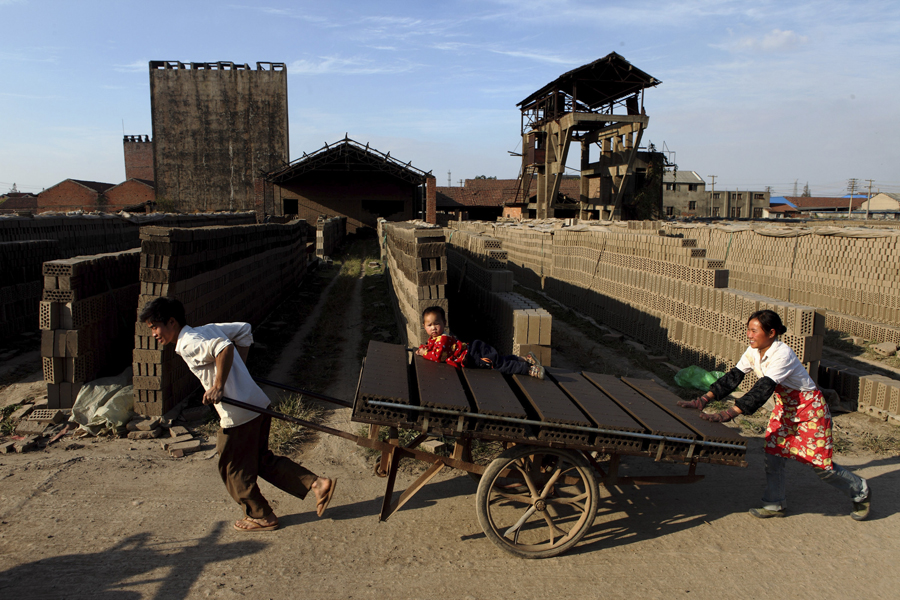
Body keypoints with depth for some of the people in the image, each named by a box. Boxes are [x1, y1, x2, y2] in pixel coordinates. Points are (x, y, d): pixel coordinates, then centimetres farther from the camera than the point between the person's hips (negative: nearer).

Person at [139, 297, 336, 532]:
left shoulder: (188, 344, -14)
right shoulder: (207, 329, 13)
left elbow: (224, 347, -31)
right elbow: (243, 329, 21)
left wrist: (218, 386, -23)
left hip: (238, 414, -9)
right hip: (257, 404, 9)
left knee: (233, 468, 12)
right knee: (262, 460, 21)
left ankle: (261, 516, 28)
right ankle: (317, 483, 14)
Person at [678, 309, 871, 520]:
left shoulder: (782, 355, -33)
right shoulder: (753, 352, -8)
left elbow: (762, 390, -40)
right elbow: (734, 377, -11)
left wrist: (728, 414, -47)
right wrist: (704, 399, -22)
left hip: (810, 407, -7)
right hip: (785, 406, 7)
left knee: (820, 464, 1)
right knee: (773, 450, 1)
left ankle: (861, 491, 27)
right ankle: (774, 504, 16)